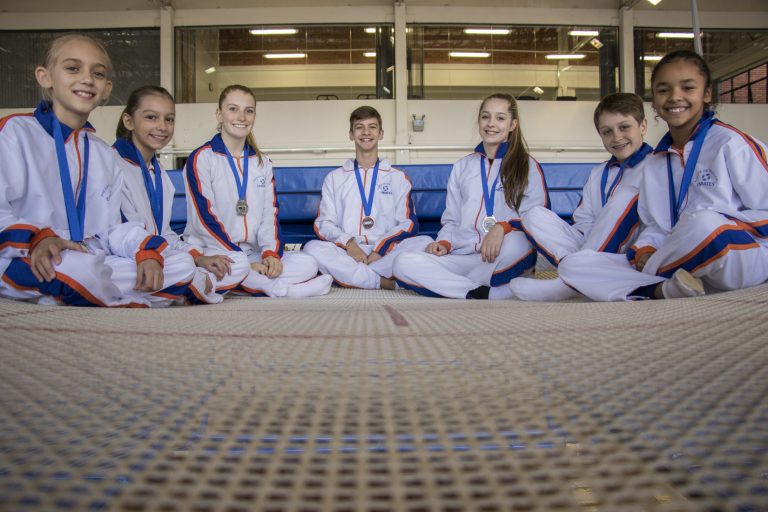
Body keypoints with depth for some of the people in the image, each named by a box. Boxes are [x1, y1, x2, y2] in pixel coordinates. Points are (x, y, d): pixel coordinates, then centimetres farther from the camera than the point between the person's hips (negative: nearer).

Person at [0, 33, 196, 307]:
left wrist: (147, 252, -6)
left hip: (94, 259, 6)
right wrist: (36, 240, -28)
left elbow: (112, 227, 14)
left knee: (183, 265, -10)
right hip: (41, 265, -6)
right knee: (77, 269, -41)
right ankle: (129, 301, -8)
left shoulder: (106, 155, 20)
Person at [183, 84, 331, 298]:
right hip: (211, 254, -4)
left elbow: (270, 212, 9)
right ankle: (279, 288, -24)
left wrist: (271, 252, -11)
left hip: (253, 256, 5)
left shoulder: (262, 162, 16)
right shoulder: (201, 159, -2)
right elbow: (205, 218, -11)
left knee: (308, 264, -18)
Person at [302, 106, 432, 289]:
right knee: (313, 248, -31)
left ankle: (349, 275, -26)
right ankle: (387, 283, -28)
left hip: (386, 254, 0)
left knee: (425, 242, -30)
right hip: (347, 254, 1)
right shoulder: (334, 177, 19)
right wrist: (348, 243, -12)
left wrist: (380, 249, -11)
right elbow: (323, 223, 9)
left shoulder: (398, 177, 17)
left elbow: (409, 223, 6)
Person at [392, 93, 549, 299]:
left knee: (515, 243, -40)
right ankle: (492, 294, -29)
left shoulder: (528, 166, 11)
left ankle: (448, 288, -19)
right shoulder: (462, 167, 22)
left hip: (506, 262, -3)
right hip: (463, 257, 3)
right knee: (403, 263, -24)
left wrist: (503, 227, -21)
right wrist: (443, 243, 1)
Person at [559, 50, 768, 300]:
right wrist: (644, 251, -4)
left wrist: (713, 228, -15)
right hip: (677, 268, 5)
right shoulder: (655, 163, 18)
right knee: (572, 264, -10)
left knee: (704, 224, -41)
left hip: (743, 260, -5)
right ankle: (663, 290, -31)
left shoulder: (730, 143, 1)